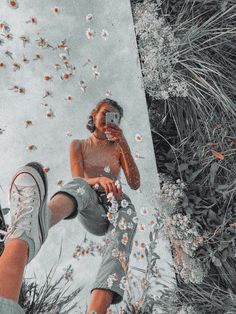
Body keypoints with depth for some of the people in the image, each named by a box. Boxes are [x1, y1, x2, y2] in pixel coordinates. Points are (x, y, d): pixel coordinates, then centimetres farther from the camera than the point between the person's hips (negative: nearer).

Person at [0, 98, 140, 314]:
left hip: (114, 206, 2)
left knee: (127, 209, -35)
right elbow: (78, 180, -3)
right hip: (90, 213, -2)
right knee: (79, 186, -36)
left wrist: (124, 145, -8)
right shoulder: (78, 145, 13)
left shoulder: (118, 148, 17)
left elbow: (135, 184, 3)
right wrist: (98, 180, -28)